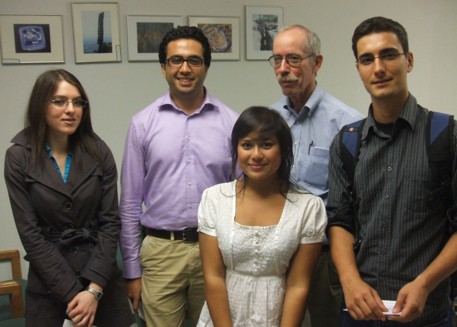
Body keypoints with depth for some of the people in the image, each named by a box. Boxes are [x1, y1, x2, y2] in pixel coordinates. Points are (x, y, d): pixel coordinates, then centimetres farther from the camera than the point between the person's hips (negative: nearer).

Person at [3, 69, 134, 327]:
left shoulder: (99, 152, -4)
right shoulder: (19, 157, -7)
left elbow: (110, 221, -4)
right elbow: (30, 232, -9)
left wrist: (94, 289, -12)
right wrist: (71, 292, -13)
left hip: (103, 277, 1)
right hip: (48, 284, -1)